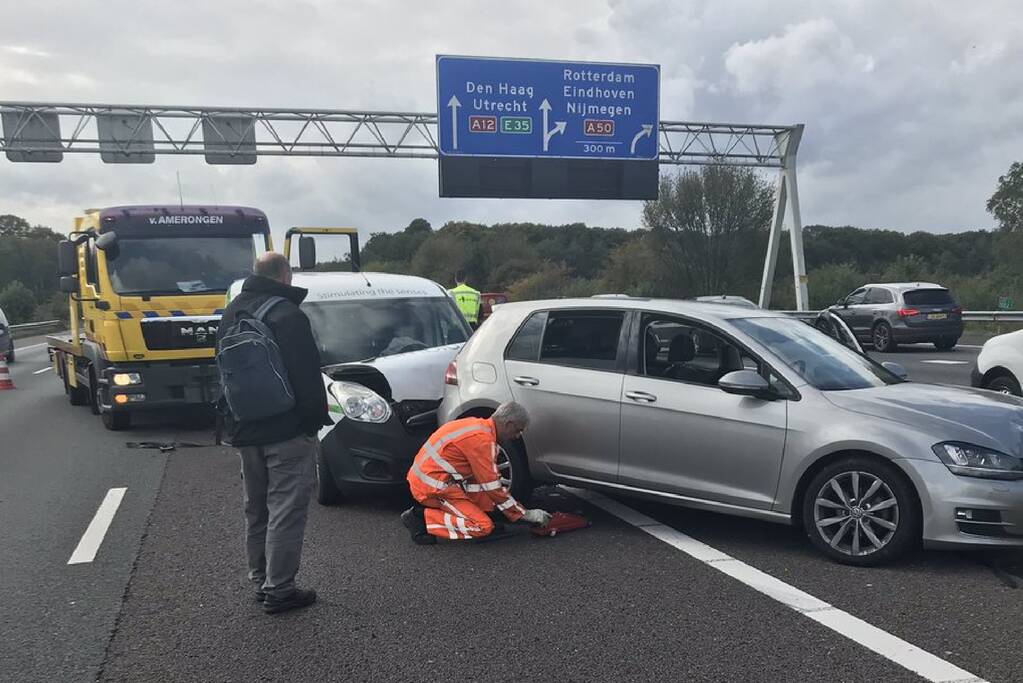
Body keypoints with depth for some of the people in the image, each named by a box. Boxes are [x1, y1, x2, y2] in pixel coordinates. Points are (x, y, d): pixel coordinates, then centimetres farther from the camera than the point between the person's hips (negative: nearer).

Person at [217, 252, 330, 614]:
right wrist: (316, 417, -8)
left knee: (256, 509, 18)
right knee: (286, 510, -2)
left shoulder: (232, 312, 12)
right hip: (287, 430, -8)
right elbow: (307, 374, -19)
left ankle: (261, 581, 27)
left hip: (244, 430, 8)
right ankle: (278, 590, 2)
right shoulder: (286, 315, -16)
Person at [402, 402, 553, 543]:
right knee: (484, 527, -10)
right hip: (432, 487, -10)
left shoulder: (480, 425, 11)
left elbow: (490, 478, 20)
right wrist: (525, 514, -6)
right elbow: (492, 487, -15)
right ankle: (423, 518, -9)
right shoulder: (482, 439, -18)